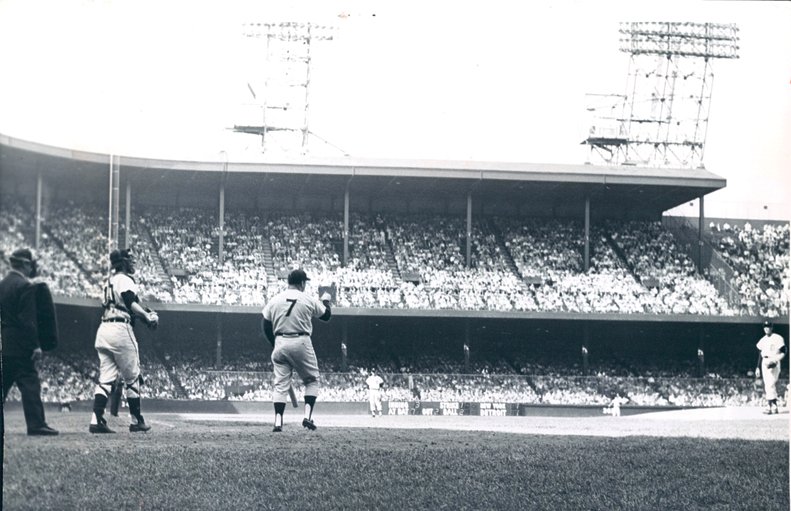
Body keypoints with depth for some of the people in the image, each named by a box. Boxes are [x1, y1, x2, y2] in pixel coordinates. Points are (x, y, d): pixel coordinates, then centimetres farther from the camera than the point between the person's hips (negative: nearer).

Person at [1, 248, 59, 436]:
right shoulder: (26, 286, -11)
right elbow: (28, 320, -16)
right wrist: (36, 345, -15)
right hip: (19, 346, -8)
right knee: (30, 384, -5)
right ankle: (36, 425, -7)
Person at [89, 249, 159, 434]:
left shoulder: (109, 282, 23)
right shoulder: (125, 280, -4)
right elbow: (130, 302, -19)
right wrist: (147, 317, -13)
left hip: (103, 329, 8)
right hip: (120, 329, -8)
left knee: (106, 378, 3)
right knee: (132, 378, 3)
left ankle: (96, 420, -9)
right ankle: (136, 421, 9)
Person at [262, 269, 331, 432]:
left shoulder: (275, 300, 6)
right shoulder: (309, 300, -1)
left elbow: (265, 325, 7)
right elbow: (326, 316, 12)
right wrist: (326, 301, 32)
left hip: (280, 343, 3)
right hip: (301, 343, -2)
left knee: (280, 384, 5)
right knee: (312, 380, 13)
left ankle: (278, 422, -4)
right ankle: (308, 415, -1)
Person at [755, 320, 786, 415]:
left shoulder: (778, 339, -5)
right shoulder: (763, 340, 15)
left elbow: (783, 353, -7)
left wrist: (775, 360, -22)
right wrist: (758, 367, 16)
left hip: (774, 363, -7)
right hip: (765, 363, 7)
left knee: (771, 385, -14)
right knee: (768, 385, 5)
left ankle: (771, 406, -14)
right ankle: (773, 406, 9)